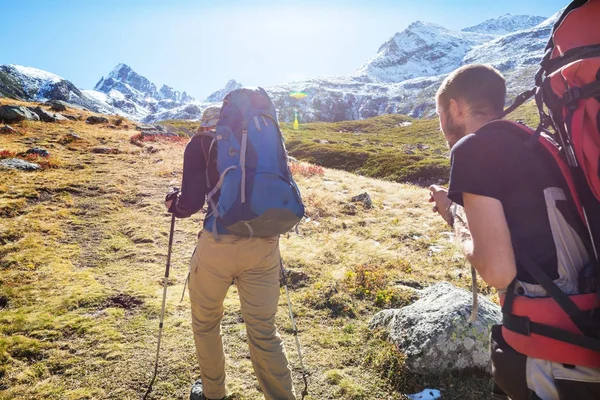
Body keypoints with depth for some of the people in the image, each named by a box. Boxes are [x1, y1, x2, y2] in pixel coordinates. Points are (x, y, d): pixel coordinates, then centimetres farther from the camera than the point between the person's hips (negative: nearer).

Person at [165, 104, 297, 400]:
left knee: (205, 323, 23)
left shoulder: (200, 143, 5)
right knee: (264, 332, 16)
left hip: (219, 243, -2)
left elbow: (192, 202, -5)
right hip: (264, 244, 3)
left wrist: (173, 207, 17)